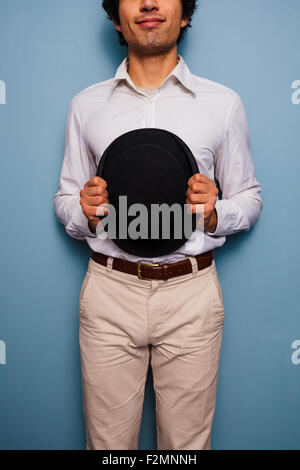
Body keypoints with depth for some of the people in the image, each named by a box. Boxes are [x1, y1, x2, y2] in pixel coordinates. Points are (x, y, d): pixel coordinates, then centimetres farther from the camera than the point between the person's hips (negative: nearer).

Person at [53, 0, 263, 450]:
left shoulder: (224, 103, 4)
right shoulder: (86, 105, 7)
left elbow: (250, 198, 9)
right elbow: (64, 199, 12)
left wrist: (214, 214, -13)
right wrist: (85, 213, -11)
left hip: (191, 294, 0)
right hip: (109, 292, 1)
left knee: (187, 442, 13)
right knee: (107, 441, 13)